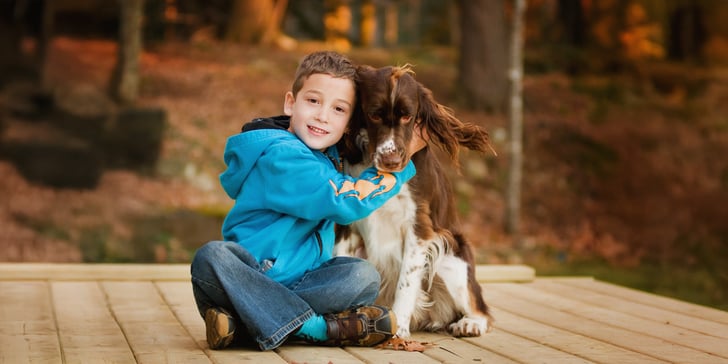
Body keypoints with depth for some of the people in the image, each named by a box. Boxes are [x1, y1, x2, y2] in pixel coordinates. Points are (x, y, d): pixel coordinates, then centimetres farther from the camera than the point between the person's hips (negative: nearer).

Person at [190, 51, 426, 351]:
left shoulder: (330, 154, 9)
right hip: (252, 274, -7)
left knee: (364, 277, -19)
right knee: (211, 257, -36)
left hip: (300, 281, 7)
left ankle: (241, 324, -23)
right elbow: (347, 202, -22)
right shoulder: (281, 156, -18)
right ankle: (315, 327, -34)